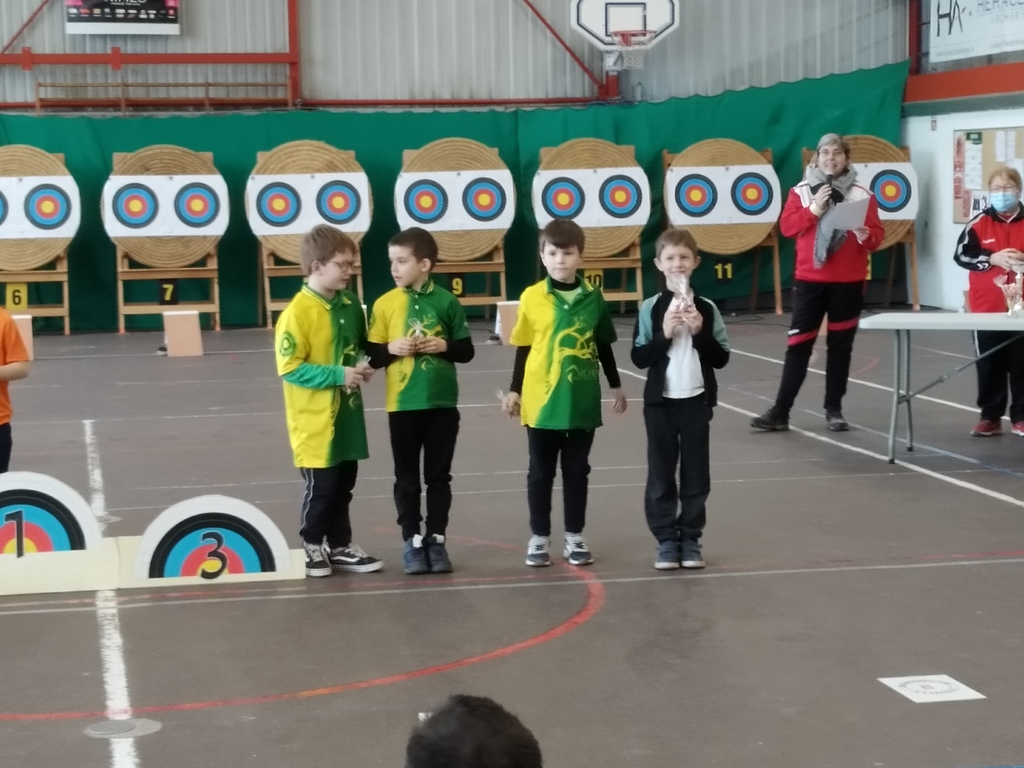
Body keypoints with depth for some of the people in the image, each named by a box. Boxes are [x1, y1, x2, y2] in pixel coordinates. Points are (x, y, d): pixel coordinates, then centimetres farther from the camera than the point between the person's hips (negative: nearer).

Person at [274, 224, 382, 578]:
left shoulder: (350, 304, 4)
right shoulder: (297, 312, -18)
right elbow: (290, 368, -19)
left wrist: (362, 365, -3)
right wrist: (339, 375, -23)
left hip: (347, 413, 7)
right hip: (315, 420, -6)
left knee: (343, 484, 14)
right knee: (321, 485, 1)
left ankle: (340, 546, 26)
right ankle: (312, 546, 20)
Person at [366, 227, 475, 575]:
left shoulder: (446, 302, -2)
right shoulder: (385, 304, -2)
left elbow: (466, 350, 4)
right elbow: (372, 356, 1)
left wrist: (444, 345, -14)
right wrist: (392, 348, -18)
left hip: (442, 403, 0)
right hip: (402, 404, 0)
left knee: (438, 476, 8)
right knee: (407, 479, 6)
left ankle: (436, 539, 17)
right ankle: (412, 541, 15)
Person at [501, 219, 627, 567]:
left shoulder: (592, 297, 0)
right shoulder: (532, 298, -5)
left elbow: (603, 346, 10)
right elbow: (523, 349, 2)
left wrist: (616, 386, 15)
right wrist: (514, 391, 2)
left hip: (583, 401, 1)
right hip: (542, 401, -1)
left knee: (577, 471, 11)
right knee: (541, 472, 9)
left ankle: (574, 537, 21)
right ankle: (539, 538, 19)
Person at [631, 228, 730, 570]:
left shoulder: (707, 308, 1)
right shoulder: (650, 308, -3)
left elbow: (721, 358, 0)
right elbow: (639, 358, -6)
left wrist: (700, 333, -13)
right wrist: (664, 334, -18)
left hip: (696, 400, 1)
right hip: (661, 401, -1)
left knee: (695, 474, 6)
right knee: (661, 473, 3)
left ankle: (691, 538, 17)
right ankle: (666, 540, 12)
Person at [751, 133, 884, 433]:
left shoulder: (862, 194, 2)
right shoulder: (801, 190, 4)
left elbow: (877, 235, 0)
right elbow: (787, 226, -5)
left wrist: (867, 236, -21)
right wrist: (813, 210, -17)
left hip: (848, 282, 0)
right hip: (809, 279, 0)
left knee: (840, 345, 6)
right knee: (798, 344, 0)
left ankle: (834, 410, 15)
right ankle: (780, 411, 0)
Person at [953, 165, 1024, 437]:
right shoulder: (979, 223, 1)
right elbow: (962, 254, -7)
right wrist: (993, 258, -19)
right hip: (987, 308, 0)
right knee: (989, 366, 7)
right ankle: (990, 417, 16)